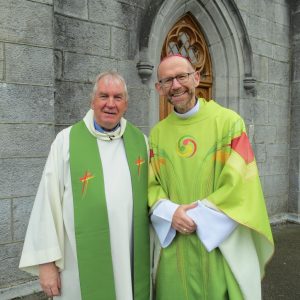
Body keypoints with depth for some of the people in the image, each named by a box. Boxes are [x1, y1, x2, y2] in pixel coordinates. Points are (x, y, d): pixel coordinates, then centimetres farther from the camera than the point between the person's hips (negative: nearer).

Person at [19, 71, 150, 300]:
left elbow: (152, 193, 6)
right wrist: (46, 260, -5)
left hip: (132, 258, 3)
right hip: (84, 262, -2)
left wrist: (152, 250, 6)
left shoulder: (139, 140, 2)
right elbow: (49, 201, -6)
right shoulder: (67, 140, -7)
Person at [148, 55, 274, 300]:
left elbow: (240, 184, -11)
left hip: (222, 245, -2)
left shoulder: (229, 121, -7)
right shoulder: (157, 134, 3)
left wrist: (197, 215, -14)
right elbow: (152, 186, 4)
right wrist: (171, 213, -14)